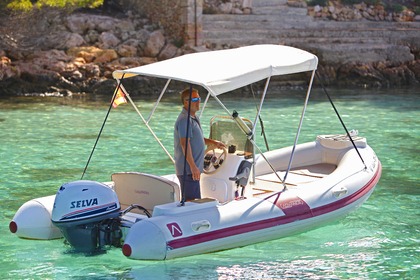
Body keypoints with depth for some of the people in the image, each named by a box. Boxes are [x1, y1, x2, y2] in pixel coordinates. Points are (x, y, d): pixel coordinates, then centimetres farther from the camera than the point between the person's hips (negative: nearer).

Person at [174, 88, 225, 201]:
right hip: (188, 169, -10)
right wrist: (193, 166, -26)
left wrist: (212, 142, 21)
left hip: (193, 168, 10)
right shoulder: (184, 120, -17)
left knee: (192, 200, 15)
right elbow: (185, 144, -23)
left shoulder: (194, 118, 17)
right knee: (191, 201, -10)